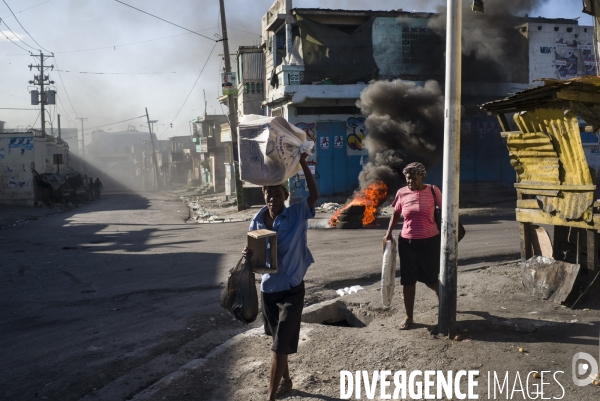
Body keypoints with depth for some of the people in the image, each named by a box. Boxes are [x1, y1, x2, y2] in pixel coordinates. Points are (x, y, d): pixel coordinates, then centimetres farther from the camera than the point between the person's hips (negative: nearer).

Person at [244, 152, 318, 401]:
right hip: (268, 288, 5)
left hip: (291, 289, -5)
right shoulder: (258, 220, -2)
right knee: (278, 341, 23)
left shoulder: (297, 214, -13)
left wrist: (303, 164, -27)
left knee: (280, 344, -4)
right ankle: (285, 381, 45)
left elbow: (314, 194, -25)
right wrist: (248, 254, -19)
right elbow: (253, 251, 4)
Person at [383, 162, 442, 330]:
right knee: (408, 280, 5)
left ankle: (443, 299, 43)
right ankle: (408, 317, 18)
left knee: (431, 279, 10)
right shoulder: (402, 193, -1)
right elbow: (396, 214, 12)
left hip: (430, 241, -2)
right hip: (407, 242, 2)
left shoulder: (432, 191, -6)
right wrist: (389, 233, 4)